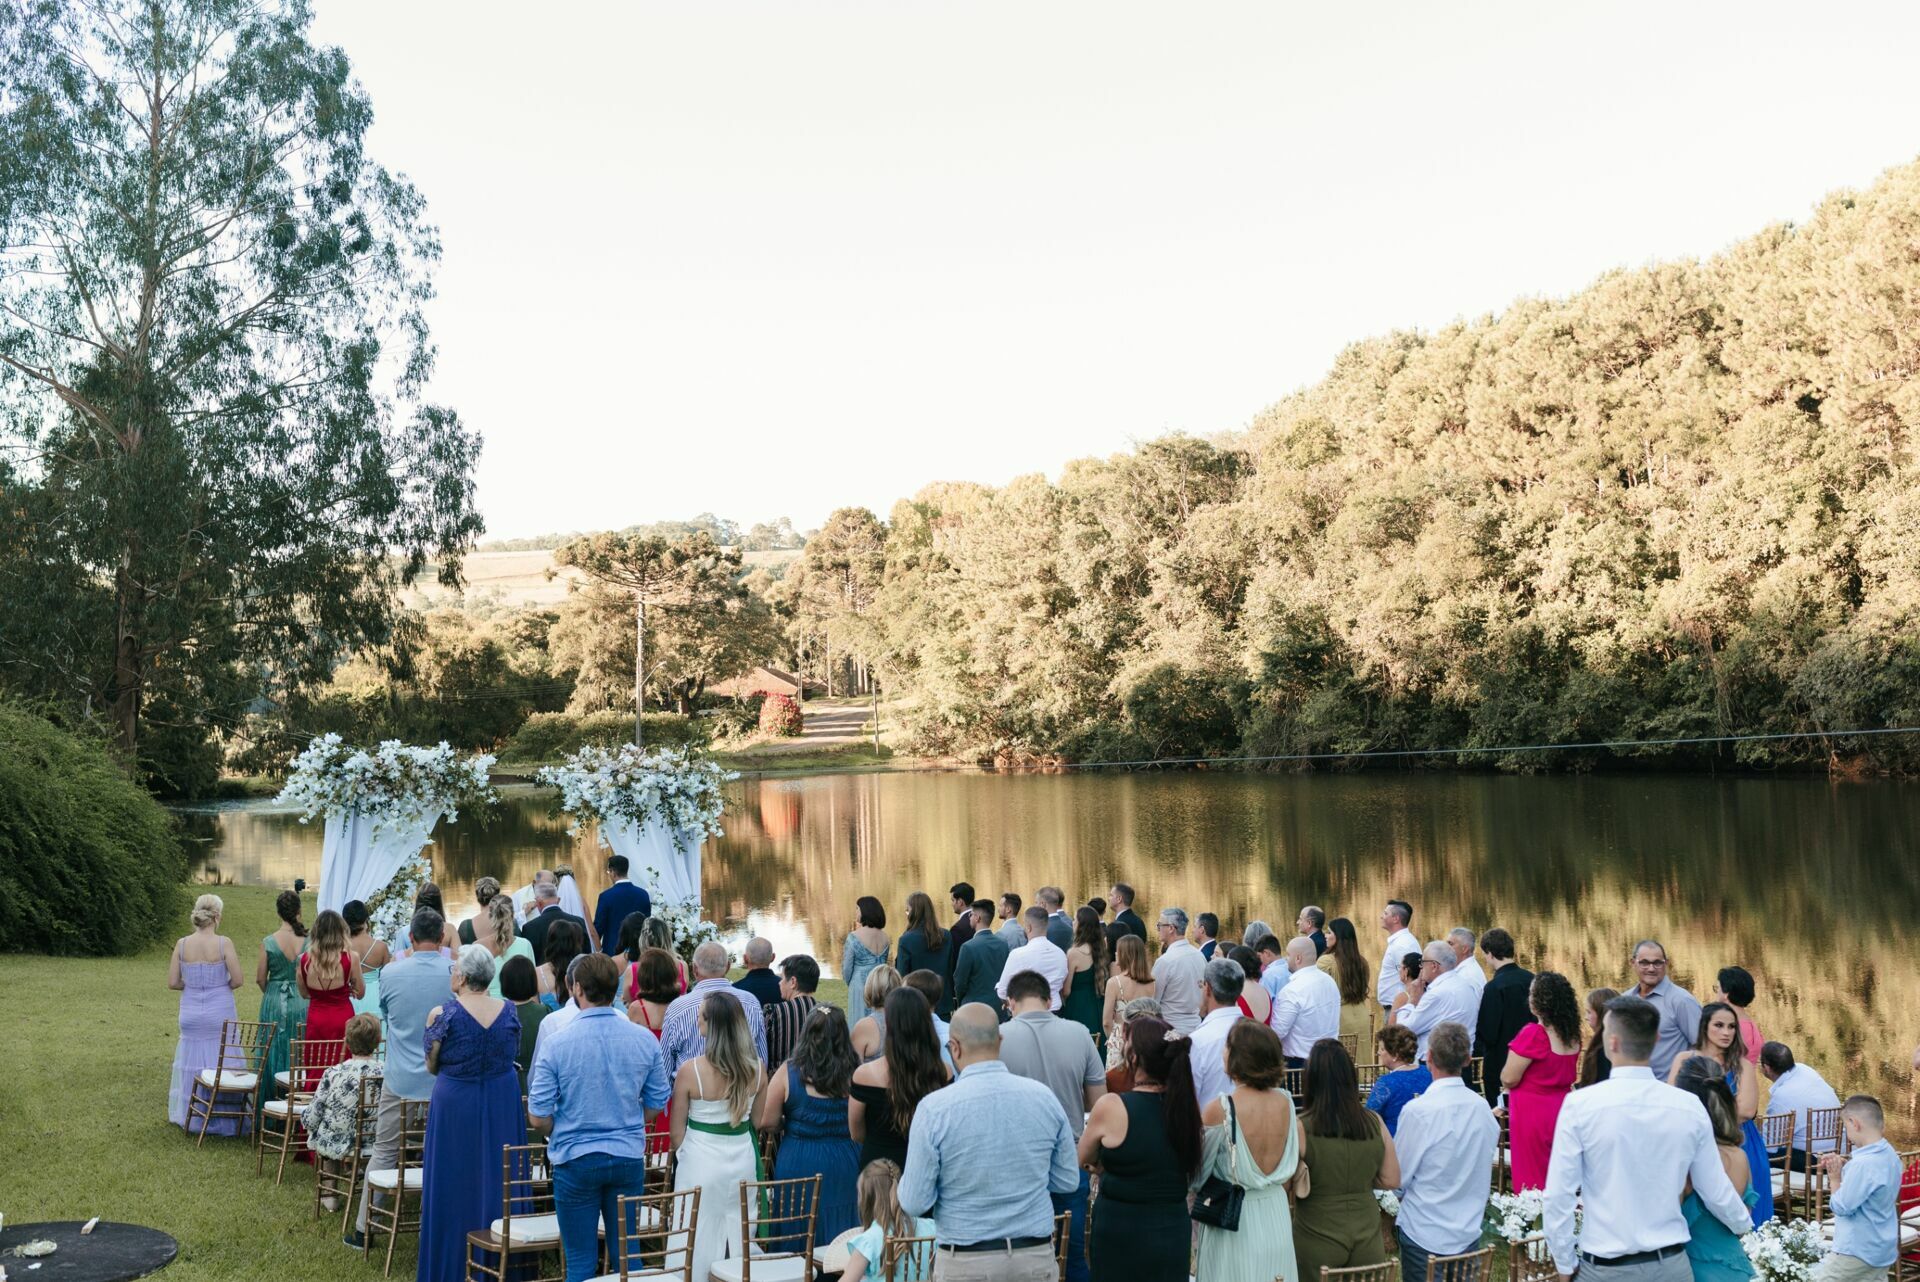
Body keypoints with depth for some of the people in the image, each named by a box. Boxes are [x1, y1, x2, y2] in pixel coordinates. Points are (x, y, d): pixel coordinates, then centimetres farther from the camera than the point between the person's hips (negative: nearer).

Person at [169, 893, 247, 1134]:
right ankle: (221, 1120, 13)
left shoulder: (182, 944, -5)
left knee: (192, 1065, 15)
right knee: (220, 1065, 7)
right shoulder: (224, 943, -14)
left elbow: (172, 982, -2)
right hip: (220, 1013, -3)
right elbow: (238, 980, -13)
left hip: (191, 1013, 3)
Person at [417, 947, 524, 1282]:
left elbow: (432, 1066, -4)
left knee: (454, 1188, 9)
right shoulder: (508, 1011, -4)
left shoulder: (442, 1013, -14)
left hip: (455, 1106, -3)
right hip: (502, 1106, 3)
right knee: (498, 1184, 14)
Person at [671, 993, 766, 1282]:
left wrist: (683, 1154, 11)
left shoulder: (690, 1070, -18)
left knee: (702, 1237, 9)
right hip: (743, 1160, 3)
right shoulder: (755, 1068, -7)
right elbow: (759, 1121, 6)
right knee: (739, 1233, 16)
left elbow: (677, 1130, -7)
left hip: (701, 1162, -3)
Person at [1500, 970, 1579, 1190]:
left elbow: (1508, 1079, -15)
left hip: (1533, 1112, -7)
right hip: (1561, 1108, 7)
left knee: (1532, 1180, 4)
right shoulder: (1572, 1035, 1)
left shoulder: (1533, 1034, -20)